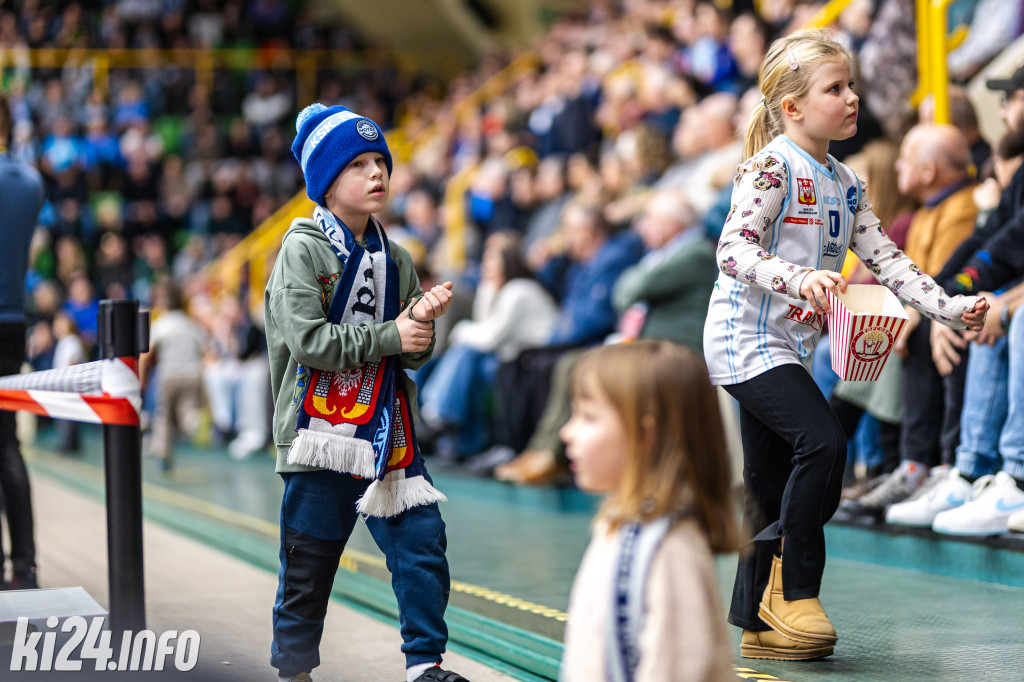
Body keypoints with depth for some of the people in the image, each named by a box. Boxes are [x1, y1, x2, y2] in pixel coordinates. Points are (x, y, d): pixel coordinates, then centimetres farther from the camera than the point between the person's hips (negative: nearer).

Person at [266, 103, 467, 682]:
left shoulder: (395, 260, 10)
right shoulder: (303, 249, -7)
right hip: (321, 431, -5)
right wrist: (390, 336, -13)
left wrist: (423, 320, -12)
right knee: (309, 563, 6)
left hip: (388, 432, 5)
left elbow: (414, 356, 11)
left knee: (423, 546, -3)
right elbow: (308, 339, -18)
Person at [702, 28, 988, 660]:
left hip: (790, 346, 9)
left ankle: (760, 625, 20)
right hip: (747, 338, -9)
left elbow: (886, 257, 11)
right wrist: (797, 278, -41)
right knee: (823, 440, -23)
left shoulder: (844, 183, 12)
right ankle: (794, 592, -10)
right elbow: (734, 250, -24)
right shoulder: (771, 167, -13)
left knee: (774, 484, 12)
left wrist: (949, 307, 0)